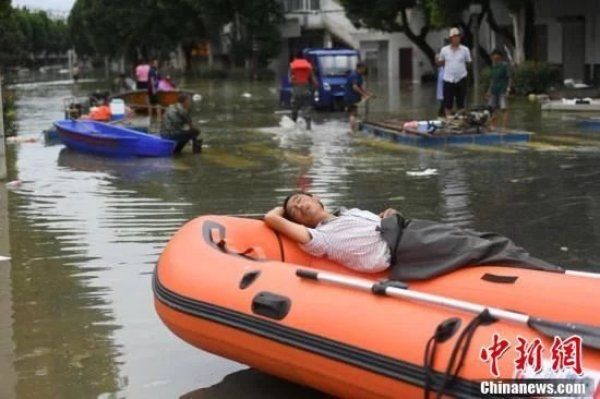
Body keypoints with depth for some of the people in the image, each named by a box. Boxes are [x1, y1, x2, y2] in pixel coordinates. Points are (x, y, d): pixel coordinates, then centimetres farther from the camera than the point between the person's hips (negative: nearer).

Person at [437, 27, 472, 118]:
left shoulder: (465, 50, 2)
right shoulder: (444, 50, 3)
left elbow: (469, 63, 9)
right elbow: (440, 63, 10)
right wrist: (438, 60, -8)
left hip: (461, 79, 0)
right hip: (448, 79, 0)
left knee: (460, 102, 7)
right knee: (448, 103, 3)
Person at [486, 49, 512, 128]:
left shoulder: (505, 65, -6)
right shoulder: (494, 66, 14)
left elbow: (510, 79, -8)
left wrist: (508, 90, -17)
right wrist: (489, 91, 20)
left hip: (502, 91, -7)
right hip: (494, 91, 7)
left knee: (503, 109, -8)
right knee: (492, 108, 6)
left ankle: (504, 127, -9)